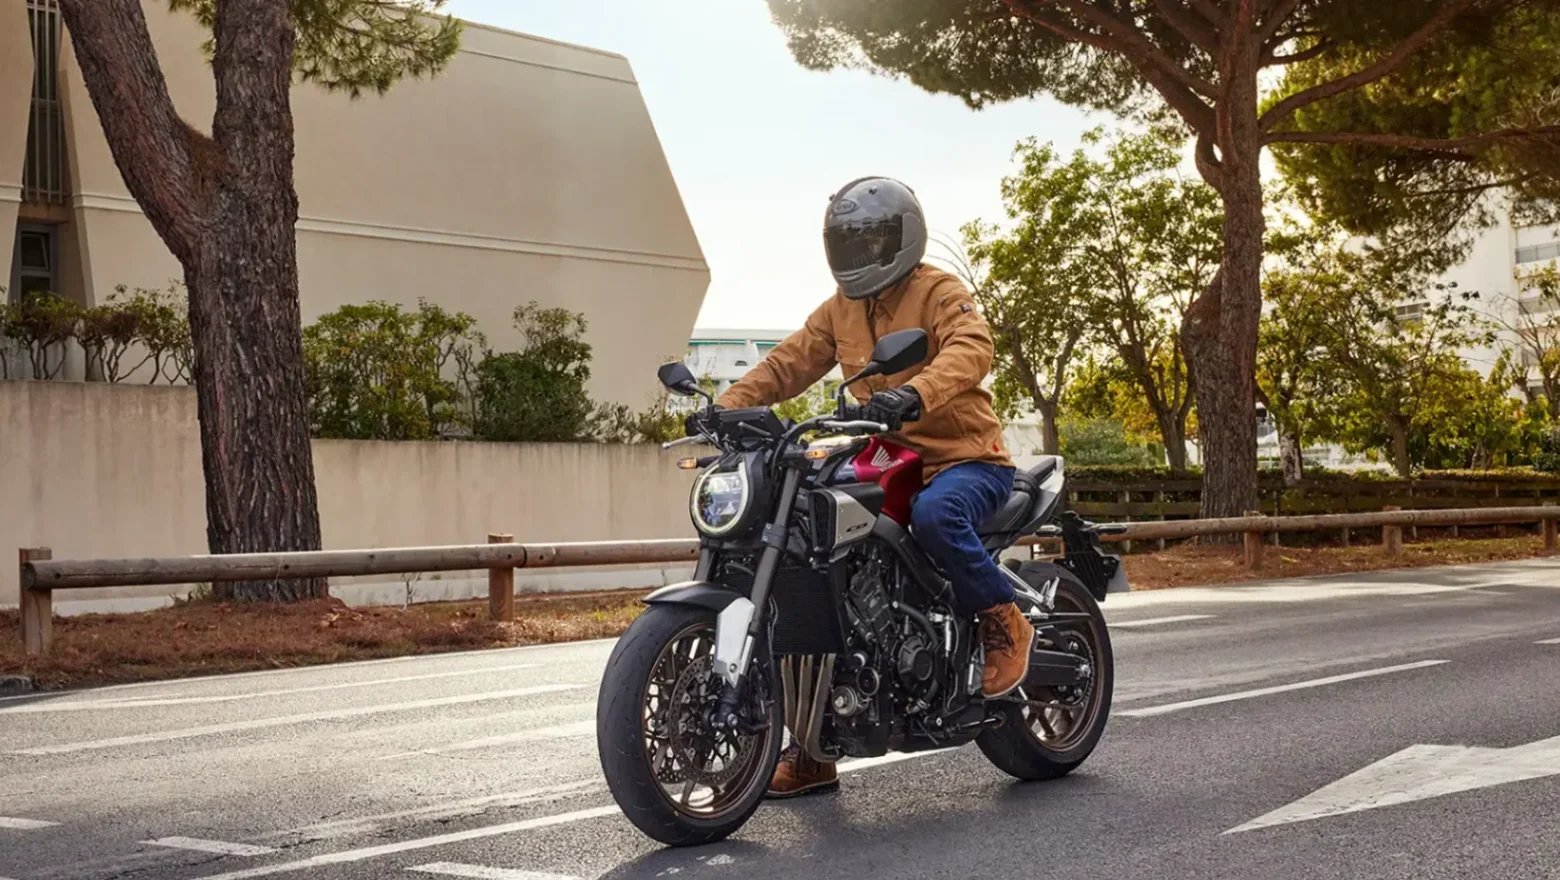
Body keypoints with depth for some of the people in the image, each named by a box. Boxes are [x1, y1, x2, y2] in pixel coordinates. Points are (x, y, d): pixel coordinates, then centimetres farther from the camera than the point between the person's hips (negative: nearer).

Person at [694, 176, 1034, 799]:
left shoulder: (941, 293, -9)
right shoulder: (841, 308, 14)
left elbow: (971, 350, -28)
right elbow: (790, 362, 8)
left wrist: (914, 395, -47)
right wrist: (726, 408, -8)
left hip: (966, 459, -7)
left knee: (934, 515, -41)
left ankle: (1005, 623, -14)